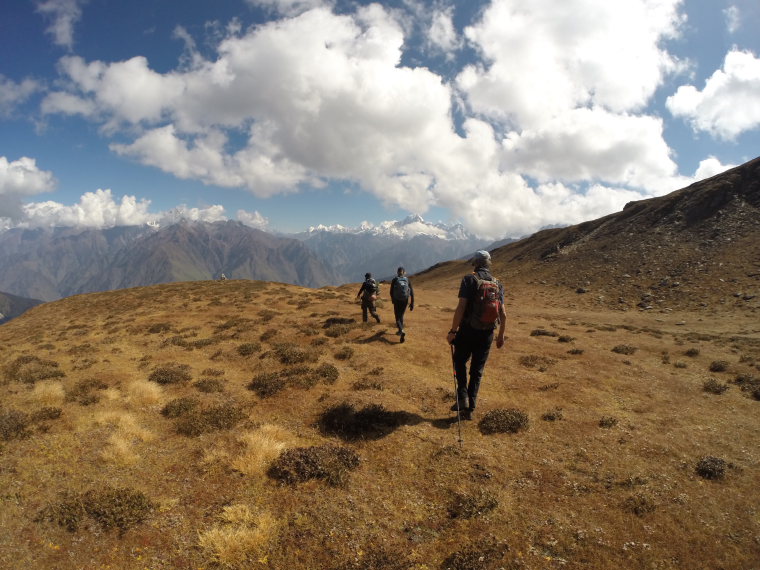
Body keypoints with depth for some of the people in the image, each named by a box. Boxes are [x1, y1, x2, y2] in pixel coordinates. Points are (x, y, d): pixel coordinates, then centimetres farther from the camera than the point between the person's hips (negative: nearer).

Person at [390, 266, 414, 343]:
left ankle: (402, 331, -22)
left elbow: (391, 292, 2)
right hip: (405, 301, 3)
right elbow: (412, 292, -4)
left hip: (397, 301, -3)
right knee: (401, 316, 25)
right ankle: (400, 331, 36)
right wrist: (412, 303, -2)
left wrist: (392, 300, 21)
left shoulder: (394, 280, -4)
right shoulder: (407, 280, 0)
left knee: (398, 318, 2)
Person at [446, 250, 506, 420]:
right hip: (487, 334, 4)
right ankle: (470, 408, 15)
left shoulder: (470, 279, -9)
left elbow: (461, 307, -17)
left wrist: (452, 331, -13)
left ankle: (462, 397, 5)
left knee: (460, 362, 19)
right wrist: (501, 335, 16)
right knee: (477, 371, 13)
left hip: (468, 331, -4)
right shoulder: (498, 284, 6)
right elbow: (503, 314, 5)